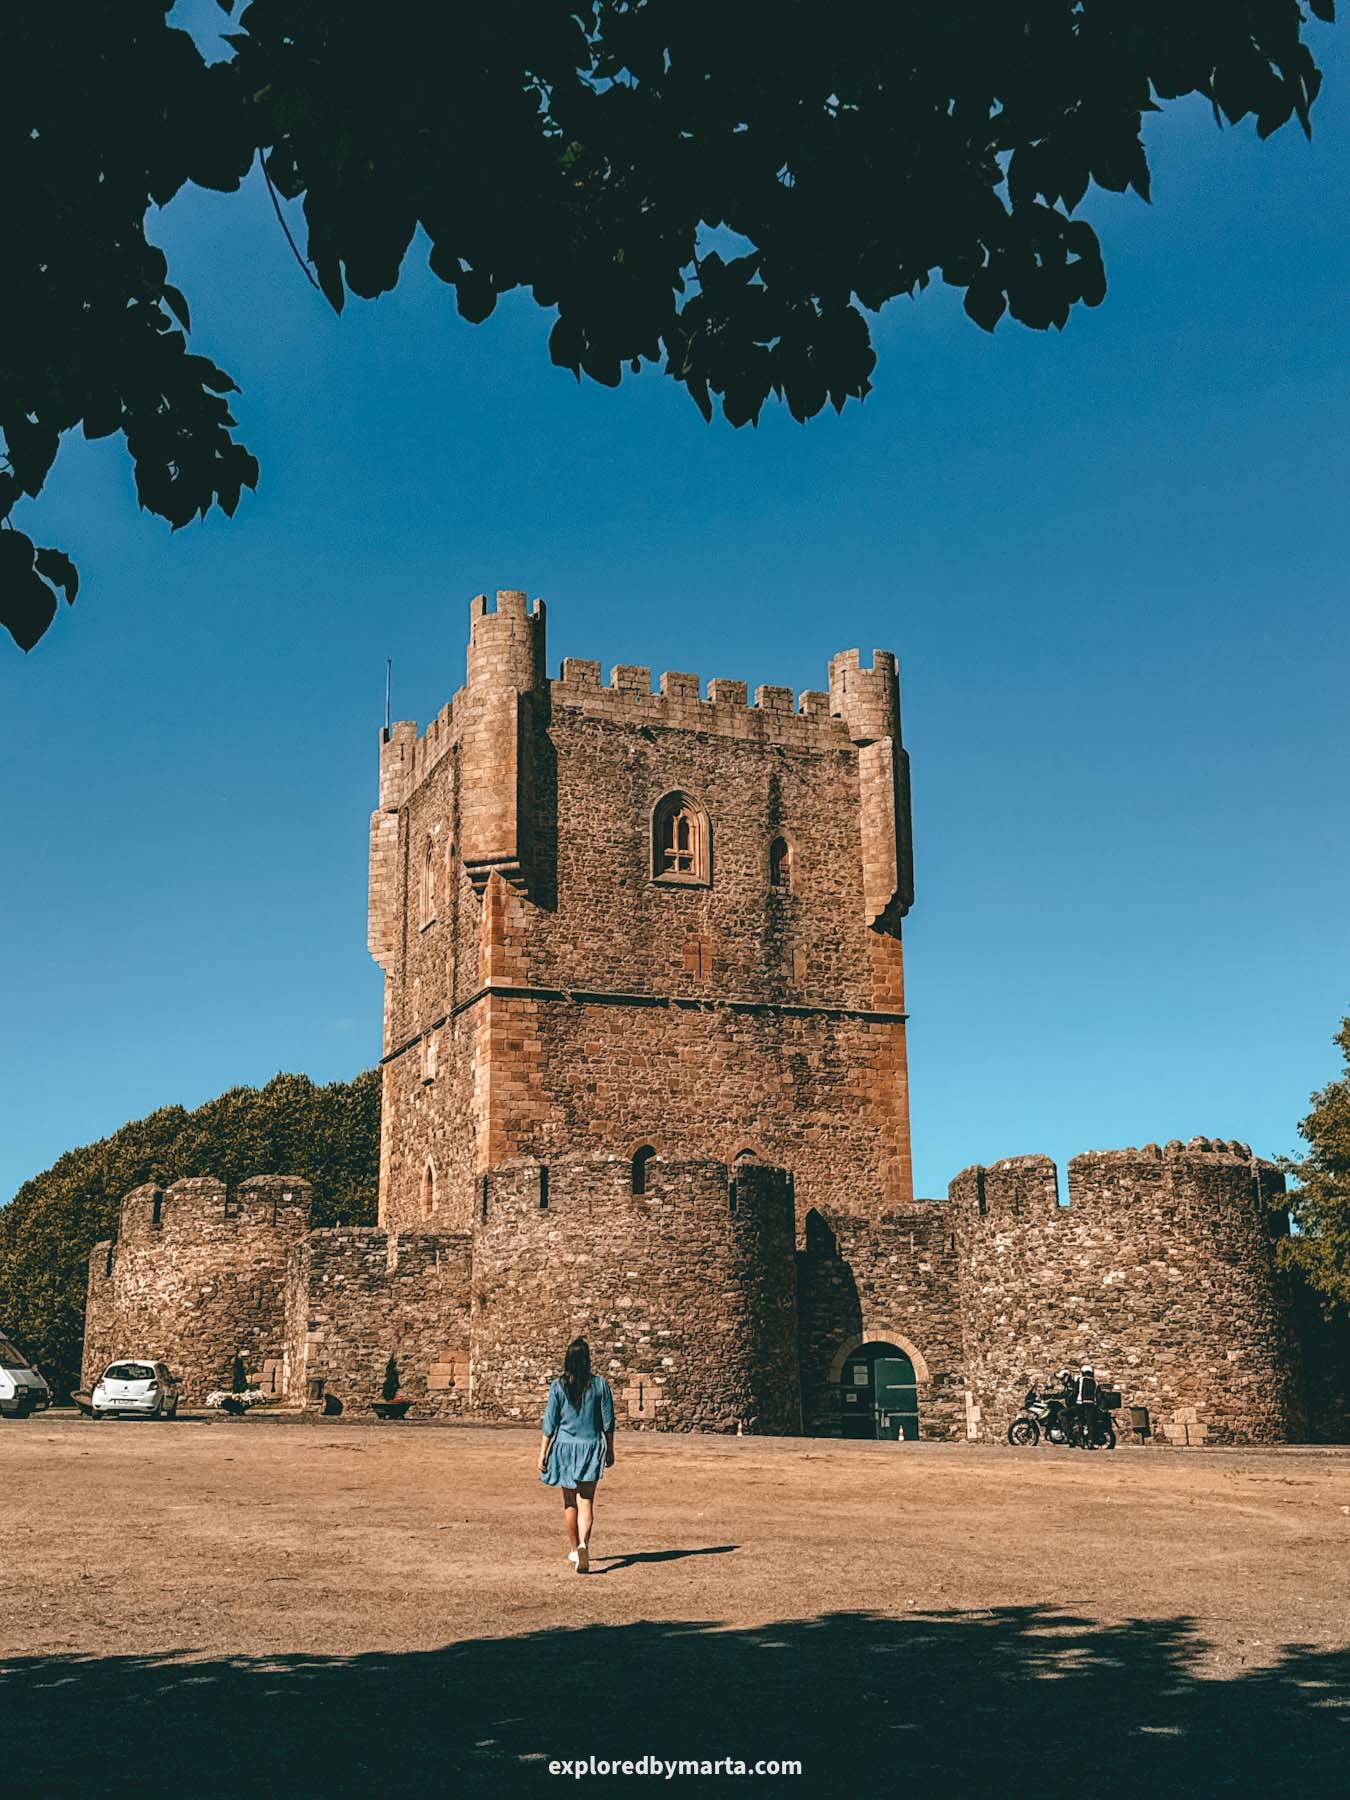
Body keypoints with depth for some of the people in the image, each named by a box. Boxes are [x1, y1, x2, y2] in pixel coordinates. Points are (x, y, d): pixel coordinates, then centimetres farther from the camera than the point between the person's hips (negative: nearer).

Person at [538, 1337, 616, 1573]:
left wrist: (543, 1453, 3)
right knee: (586, 1501, -1)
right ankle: (583, 1545, -24)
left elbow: (550, 1423, -4)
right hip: (591, 1447, 0)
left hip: (565, 1446, 1)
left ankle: (575, 1550, 26)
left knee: (569, 1502, 16)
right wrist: (610, 1450, 13)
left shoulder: (558, 1385, -5)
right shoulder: (600, 1384, -3)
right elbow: (608, 1422, 2)